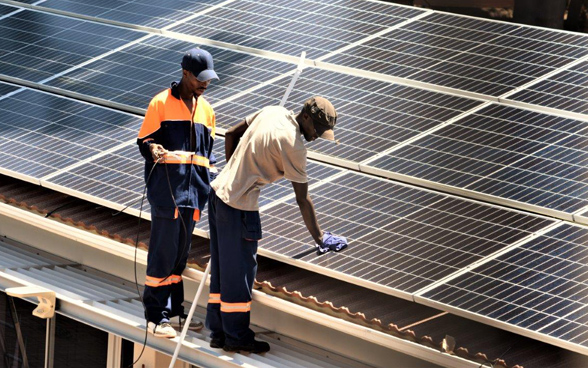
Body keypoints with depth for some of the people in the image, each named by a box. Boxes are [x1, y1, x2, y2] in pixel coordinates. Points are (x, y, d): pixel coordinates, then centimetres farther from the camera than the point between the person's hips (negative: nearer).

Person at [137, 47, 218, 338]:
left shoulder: (206, 109, 15)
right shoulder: (162, 103, -4)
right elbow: (144, 140, -1)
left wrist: (207, 187, 14)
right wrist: (152, 149, -24)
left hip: (192, 190, 6)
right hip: (167, 187, -6)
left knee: (180, 252, 11)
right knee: (163, 251, -7)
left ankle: (173, 310, 18)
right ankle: (156, 316, -3)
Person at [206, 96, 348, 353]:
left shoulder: (272, 112, 5)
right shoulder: (294, 146, -18)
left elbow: (231, 135, 17)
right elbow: (302, 199, -13)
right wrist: (319, 238, -5)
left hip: (218, 190, 9)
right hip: (239, 206, -9)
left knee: (222, 269, 15)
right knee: (239, 272, 3)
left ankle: (218, 332, 22)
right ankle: (237, 338, 12)